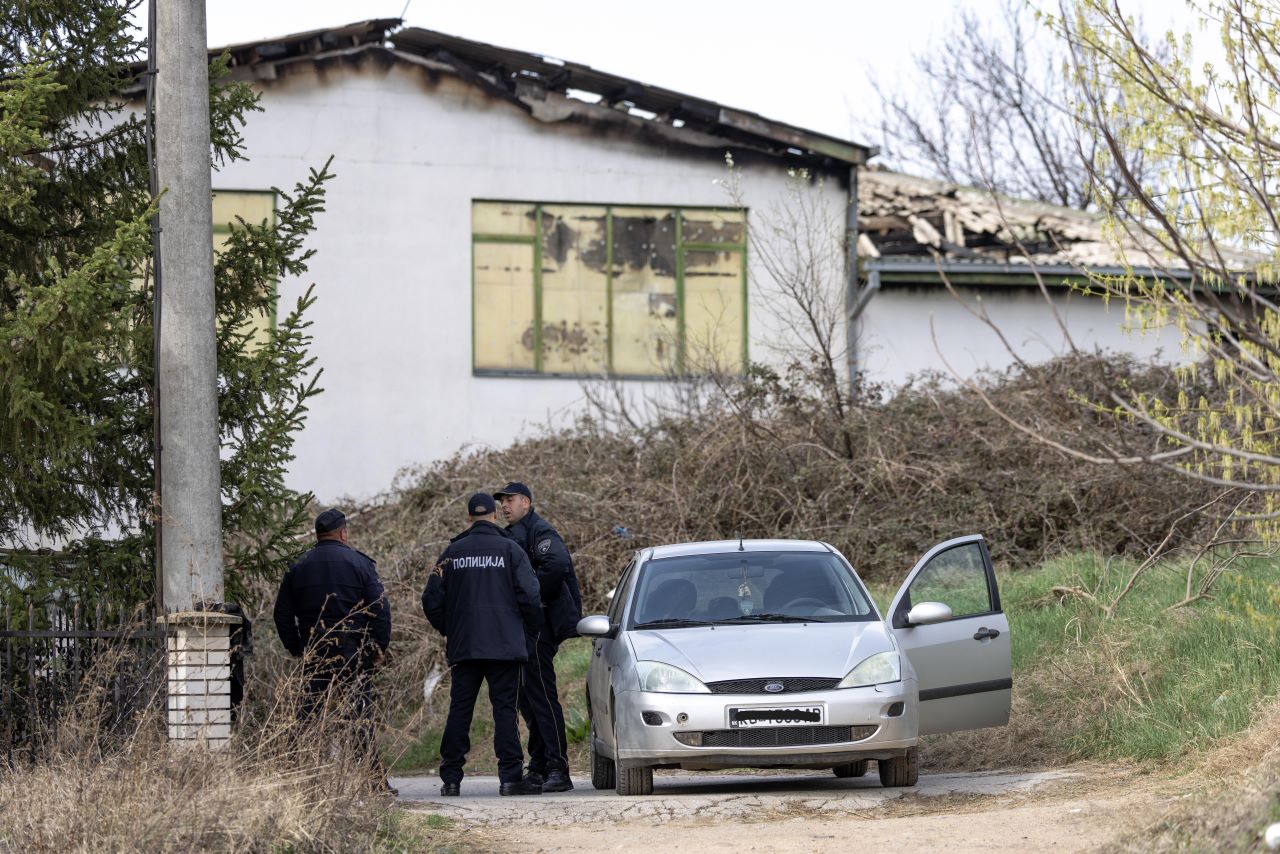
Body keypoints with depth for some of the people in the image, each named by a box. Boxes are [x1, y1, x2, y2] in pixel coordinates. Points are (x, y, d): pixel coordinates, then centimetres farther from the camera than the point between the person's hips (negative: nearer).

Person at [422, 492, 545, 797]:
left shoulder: (452, 552, 7)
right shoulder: (510, 549, -1)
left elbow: (432, 600, 7)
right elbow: (529, 596, -5)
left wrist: (448, 630, 23)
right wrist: (532, 630, 11)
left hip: (463, 646, 2)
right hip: (505, 646, -2)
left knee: (459, 710, 6)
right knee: (505, 708, -3)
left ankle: (451, 778, 4)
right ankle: (510, 777, -9)